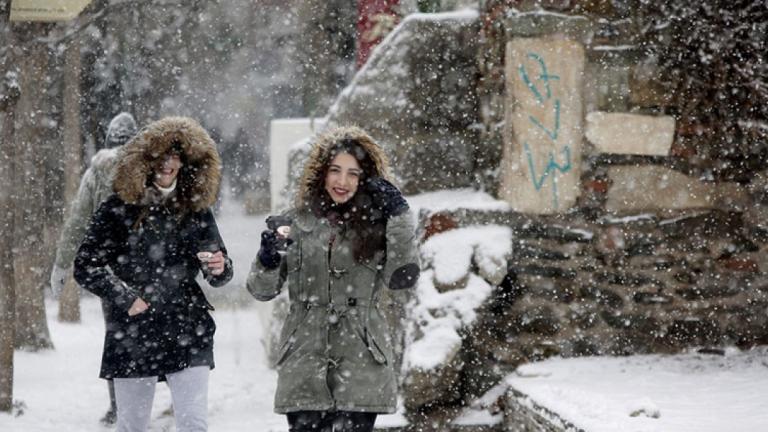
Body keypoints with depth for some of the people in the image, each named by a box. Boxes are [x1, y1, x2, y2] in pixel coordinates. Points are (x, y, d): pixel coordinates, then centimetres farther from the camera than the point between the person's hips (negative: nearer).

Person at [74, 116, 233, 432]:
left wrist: (219, 268, -13)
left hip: (187, 335, 1)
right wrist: (125, 298, -10)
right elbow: (85, 266, -1)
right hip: (132, 336, -1)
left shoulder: (196, 210, 6)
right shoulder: (119, 209, -2)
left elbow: (217, 272, 11)